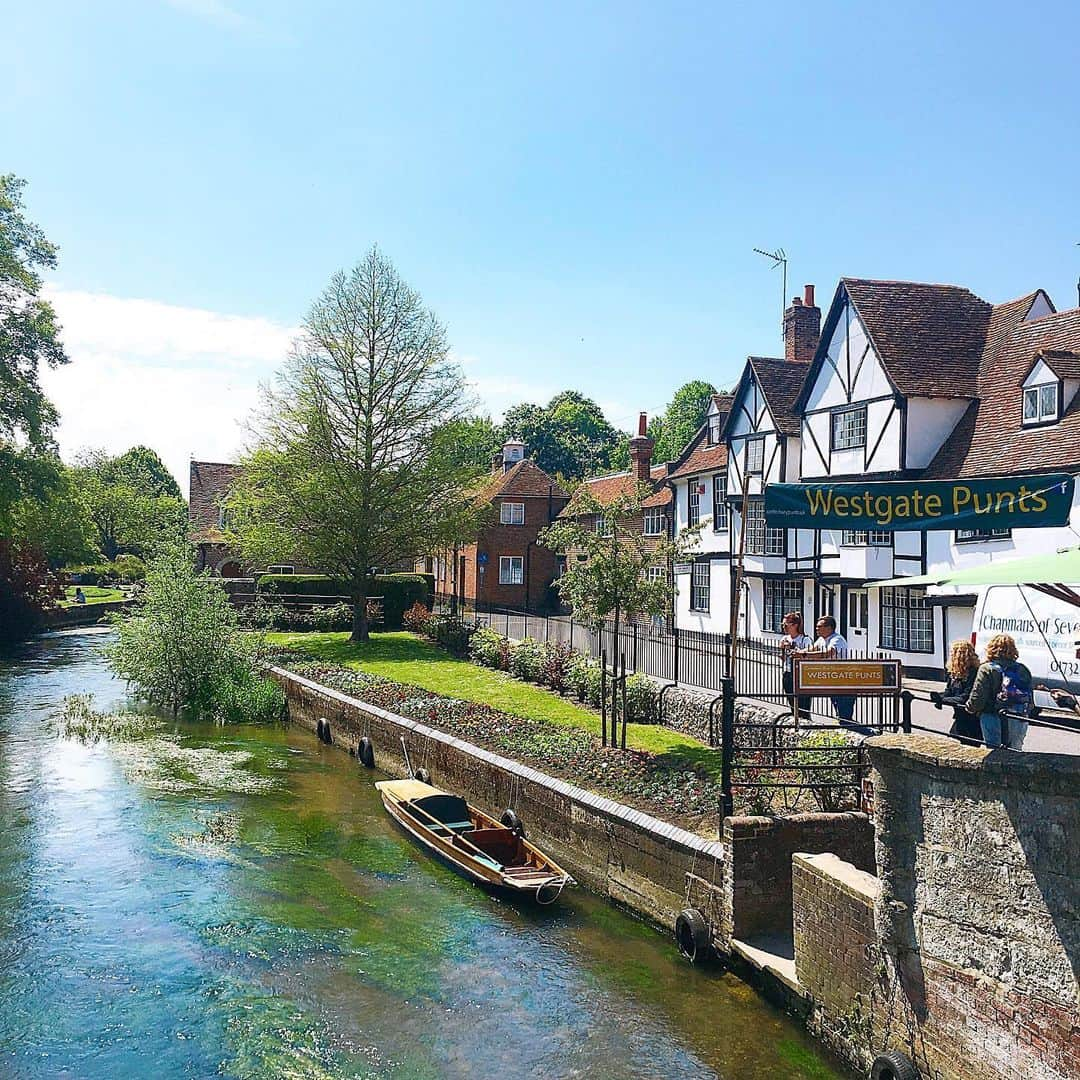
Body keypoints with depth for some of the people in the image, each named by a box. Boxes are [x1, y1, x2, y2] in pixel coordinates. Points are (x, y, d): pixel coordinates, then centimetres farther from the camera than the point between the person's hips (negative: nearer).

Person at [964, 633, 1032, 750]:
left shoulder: (987, 669, -10)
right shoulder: (1022, 670, 6)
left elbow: (977, 697, -12)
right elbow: (1029, 699, 8)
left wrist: (970, 707, 7)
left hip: (994, 719, -5)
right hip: (1019, 721, 5)